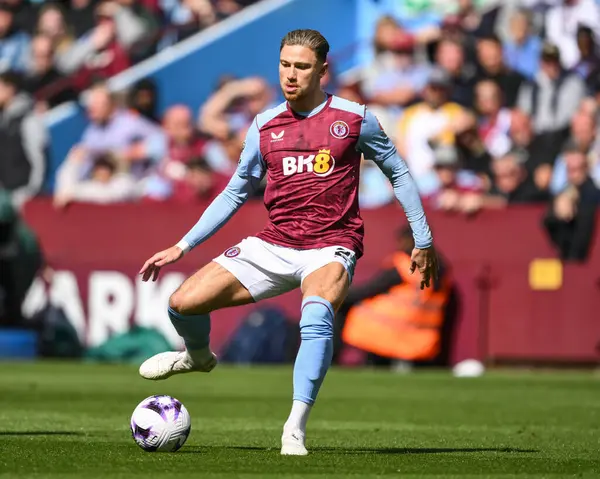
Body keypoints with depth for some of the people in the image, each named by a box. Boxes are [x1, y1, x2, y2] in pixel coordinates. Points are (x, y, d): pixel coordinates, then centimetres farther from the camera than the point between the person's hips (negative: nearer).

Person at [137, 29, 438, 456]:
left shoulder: (354, 118, -1)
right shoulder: (265, 126, 8)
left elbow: (398, 173, 11)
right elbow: (236, 193, 17)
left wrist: (423, 241, 10)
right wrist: (181, 248, 13)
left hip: (331, 247, -4)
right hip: (273, 245, 4)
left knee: (317, 314, -38)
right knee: (183, 303, -8)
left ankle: (295, 429, -39)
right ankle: (198, 356, 29)